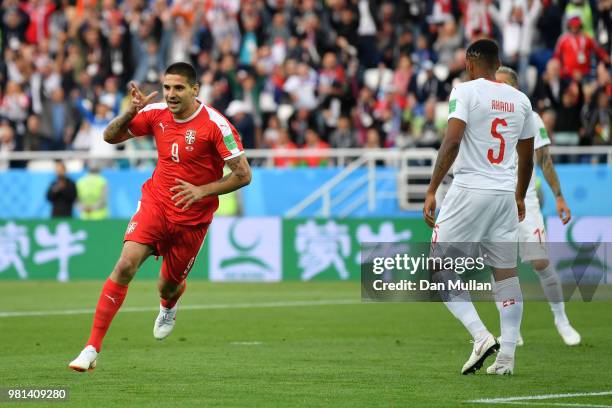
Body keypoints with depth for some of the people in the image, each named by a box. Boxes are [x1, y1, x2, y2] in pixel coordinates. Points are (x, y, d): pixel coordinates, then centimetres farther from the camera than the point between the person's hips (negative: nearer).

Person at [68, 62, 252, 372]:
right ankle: (92, 348, -21)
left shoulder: (215, 124, -16)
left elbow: (243, 175, -14)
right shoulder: (156, 113, -4)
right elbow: (110, 137, 5)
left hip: (192, 217, -2)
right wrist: (131, 111, -14)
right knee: (126, 264, -21)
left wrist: (202, 190, -24)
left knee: (168, 287, 9)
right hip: (155, 203, 2)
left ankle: (169, 305, 53)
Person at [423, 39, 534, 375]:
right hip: (505, 194, 6)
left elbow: (452, 141, -17)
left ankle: (481, 336, -12)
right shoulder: (520, 100, 12)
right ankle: (506, 357, 5)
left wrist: (431, 190, -16)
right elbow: (527, 156, 20)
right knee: (507, 273, 9)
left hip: (469, 190, -5)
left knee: (441, 269, 2)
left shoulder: (465, 91, -5)